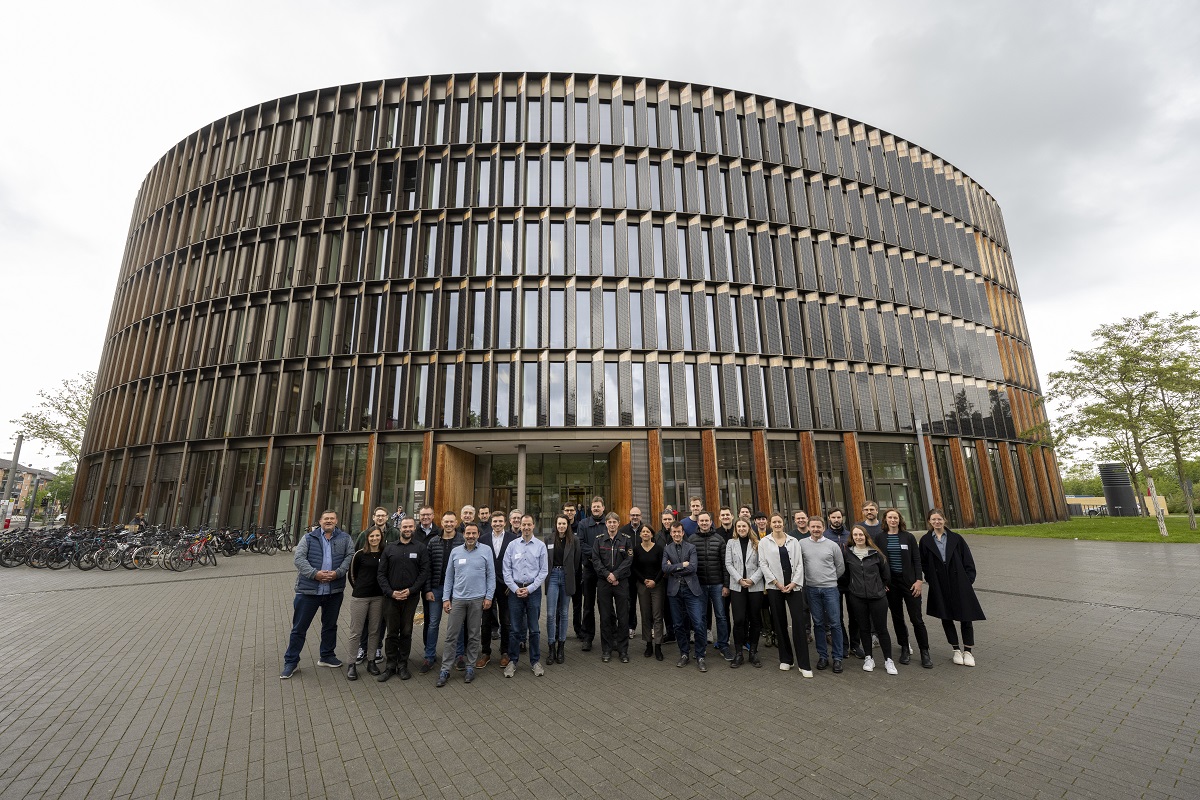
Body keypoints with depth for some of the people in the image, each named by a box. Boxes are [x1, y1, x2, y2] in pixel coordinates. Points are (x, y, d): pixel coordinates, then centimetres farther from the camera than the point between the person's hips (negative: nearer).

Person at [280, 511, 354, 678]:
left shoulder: (345, 538, 3)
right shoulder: (309, 538, 0)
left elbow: (350, 556, -3)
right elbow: (298, 558, -9)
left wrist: (338, 573, -17)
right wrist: (315, 573, -20)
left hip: (334, 590, 2)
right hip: (308, 589, -2)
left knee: (330, 625, 17)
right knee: (299, 627, 7)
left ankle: (327, 656, 34)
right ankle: (291, 662, 24)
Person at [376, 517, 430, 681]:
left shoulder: (421, 548, 0)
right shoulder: (390, 548, 6)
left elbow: (424, 572, -4)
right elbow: (382, 573, 4)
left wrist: (411, 590, -13)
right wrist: (391, 592, -8)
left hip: (411, 597, -1)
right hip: (391, 597, 1)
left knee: (406, 632, 8)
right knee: (392, 632, 8)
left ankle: (403, 665, 21)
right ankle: (390, 665, 22)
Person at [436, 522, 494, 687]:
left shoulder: (485, 552, -3)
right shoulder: (455, 552, 2)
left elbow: (491, 576, 0)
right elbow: (449, 576, 7)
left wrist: (488, 597, -5)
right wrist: (446, 598, 3)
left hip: (477, 599, -1)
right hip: (457, 599, 1)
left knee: (473, 635, 10)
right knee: (451, 636, 3)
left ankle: (470, 667, 24)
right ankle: (445, 670, 15)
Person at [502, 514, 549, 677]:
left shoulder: (540, 545, -2)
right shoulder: (512, 545, 1)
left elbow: (544, 571, -2)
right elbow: (506, 570, 2)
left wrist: (529, 589, -8)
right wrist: (515, 589, -7)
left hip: (533, 590, 0)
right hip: (515, 589, 1)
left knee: (534, 629, 8)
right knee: (515, 629, 7)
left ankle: (535, 661, 21)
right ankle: (512, 661, 22)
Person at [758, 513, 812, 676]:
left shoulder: (794, 541, 8)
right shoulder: (764, 542, 4)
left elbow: (799, 563, 4)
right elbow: (763, 564, -1)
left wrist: (794, 582, -7)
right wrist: (776, 582, -8)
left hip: (793, 586, 0)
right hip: (774, 587, 0)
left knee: (799, 622, -5)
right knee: (780, 623, 7)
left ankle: (804, 664, 1)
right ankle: (786, 659, 21)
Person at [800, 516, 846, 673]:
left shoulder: (832, 545, -1)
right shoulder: (802, 544, -1)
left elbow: (841, 567, 8)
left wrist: (831, 579, 10)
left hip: (830, 589, -1)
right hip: (812, 589, 1)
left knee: (835, 623, 2)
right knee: (818, 623, 10)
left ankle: (838, 657, 16)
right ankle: (822, 656, 21)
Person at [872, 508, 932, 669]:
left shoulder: (908, 537, 0)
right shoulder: (879, 538, 0)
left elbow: (916, 560, 0)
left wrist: (919, 580, -8)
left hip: (909, 581, -1)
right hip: (890, 582, 1)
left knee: (917, 618, 2)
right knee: (897, 617, 10)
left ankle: (925, 652, 16)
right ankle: (905, 649, 23)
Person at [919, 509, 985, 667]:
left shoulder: (956, 539, 1)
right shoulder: (925, 541, 0)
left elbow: (968, 561, 2)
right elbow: (923, 564, 3)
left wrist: (968, 580, -5)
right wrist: (931, 580, -3)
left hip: (959, 584, 0)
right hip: (939, 587, 0)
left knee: (966, 617, 4)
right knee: (946, 618, 8)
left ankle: (967, 651, 20)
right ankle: (956, 650, 24)